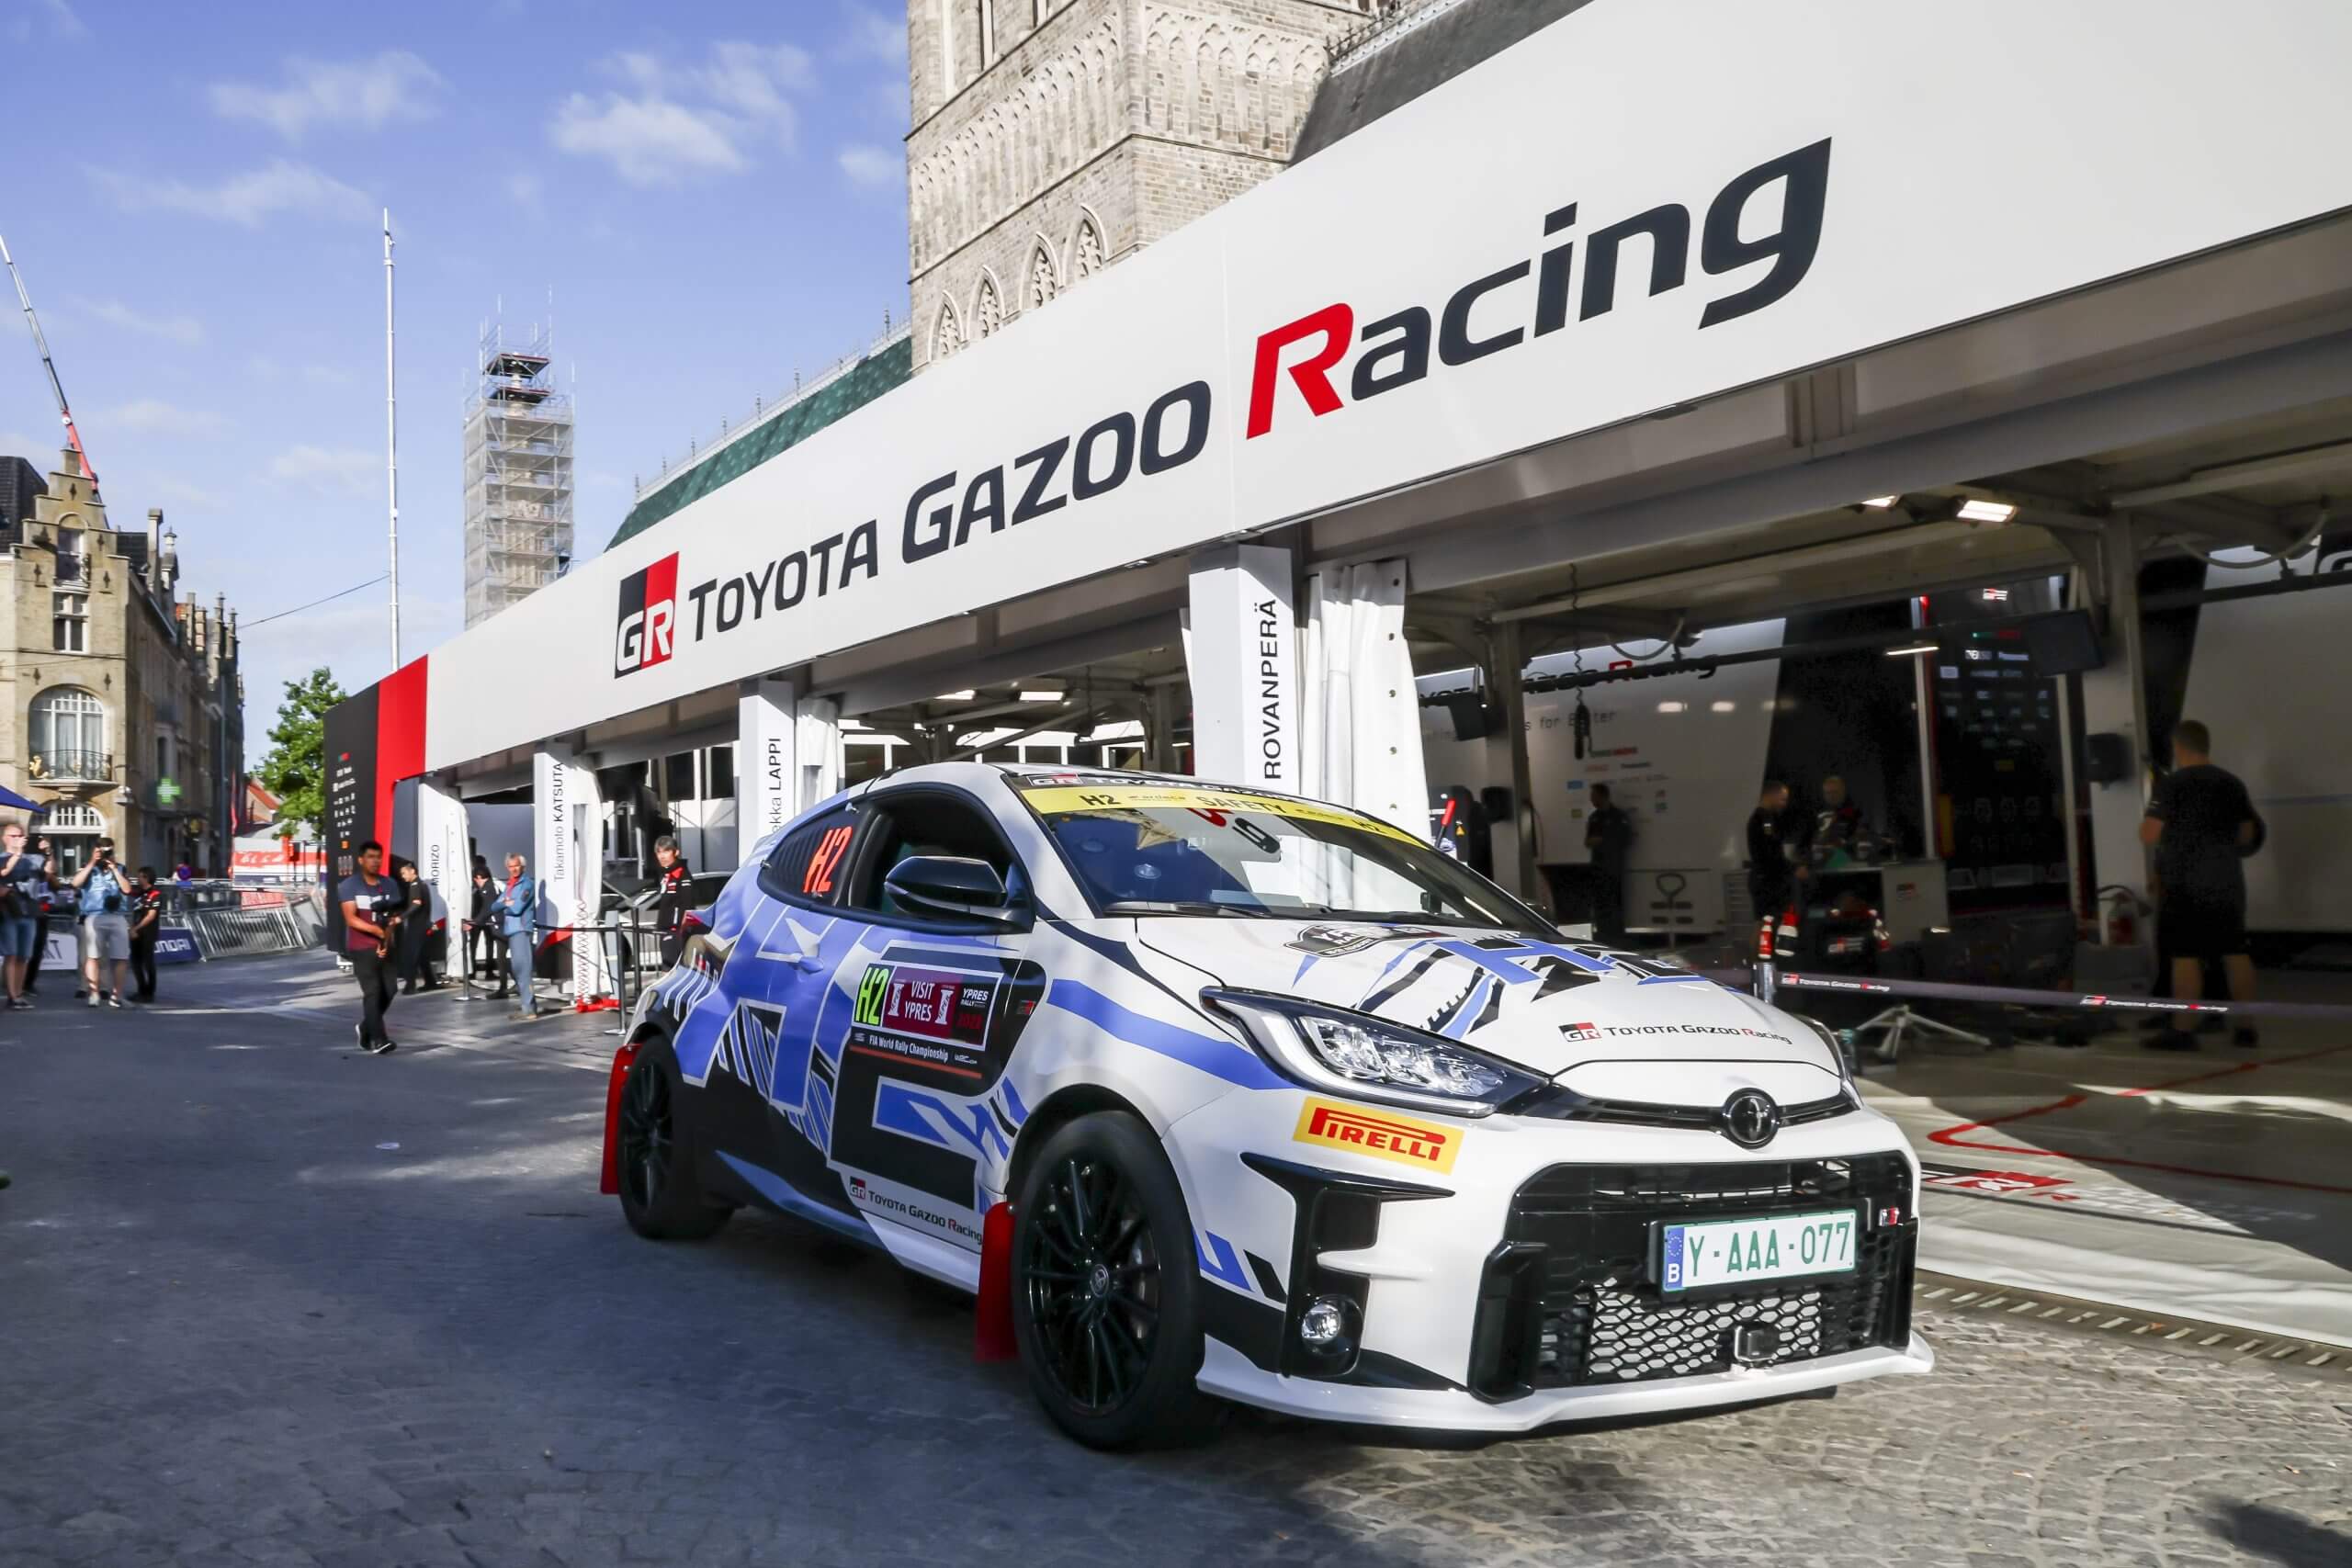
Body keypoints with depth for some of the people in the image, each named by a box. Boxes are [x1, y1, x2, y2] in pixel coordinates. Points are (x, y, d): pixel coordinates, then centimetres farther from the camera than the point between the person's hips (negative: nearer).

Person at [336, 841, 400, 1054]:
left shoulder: (390, 884, 9)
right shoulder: (349, 885, -5)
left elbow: (394, 915, 8)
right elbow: (351, 919, -13)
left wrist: (386, 939, -8)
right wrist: (378, 930, -26)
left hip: (384, 946, 5)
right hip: (362, 948, -5)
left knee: (389, 990, 4)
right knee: (372, 992, -12)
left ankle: (365, 1027, 27)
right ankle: (378, 1040, -14)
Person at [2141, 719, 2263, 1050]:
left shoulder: (2170, 784, -10)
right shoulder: (2232, 783, 7)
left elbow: (2148, 835, -13)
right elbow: (2249, 834, 11)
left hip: (2185, 883, -5)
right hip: (2227, 880, 5)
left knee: (2186, 955, -3)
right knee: (2235, 952, 9)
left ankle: (2183, 1030, -2)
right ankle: (2246, 1027, 13)